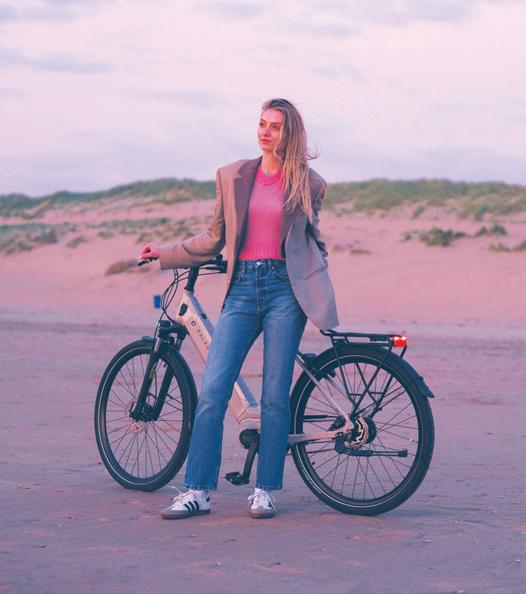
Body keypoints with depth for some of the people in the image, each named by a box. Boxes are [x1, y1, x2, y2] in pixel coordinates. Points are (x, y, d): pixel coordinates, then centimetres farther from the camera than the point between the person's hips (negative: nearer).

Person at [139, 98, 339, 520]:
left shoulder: (308, 184, 7)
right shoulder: (232, 176, 10)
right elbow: (215, 238, 17)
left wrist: (318, 289, 13)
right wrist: (164, 254, 17)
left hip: (285, 290, -1)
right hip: (243, 288, 2)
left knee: (275, 396, -1)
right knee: (212, 392, -6)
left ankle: (265, 490, 10)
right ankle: (198, 492, -1)